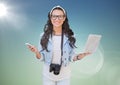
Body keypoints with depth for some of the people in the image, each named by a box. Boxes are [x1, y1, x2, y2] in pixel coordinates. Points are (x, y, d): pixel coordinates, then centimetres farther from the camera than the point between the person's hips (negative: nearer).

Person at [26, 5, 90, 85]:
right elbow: (41, 57, -5)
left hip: (64, 76, 0)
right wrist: (36, 52, -24)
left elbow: (71, 57, -3)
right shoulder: (45, 36, -8)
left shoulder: (69, 37, -8)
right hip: (48, 75, 0)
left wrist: (80, 56, -21)